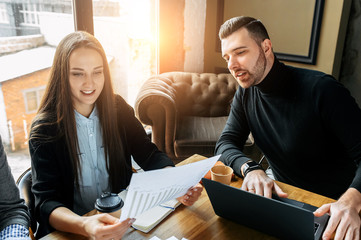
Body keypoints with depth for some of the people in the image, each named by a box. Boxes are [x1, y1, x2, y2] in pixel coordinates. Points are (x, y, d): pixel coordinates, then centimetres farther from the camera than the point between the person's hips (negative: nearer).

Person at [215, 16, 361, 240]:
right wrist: (251, 168, -24)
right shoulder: (245, 94, 0)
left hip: (334, 208, -4)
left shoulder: (321, 89, -18)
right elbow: (226, 144, -4)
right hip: (286, 196, 5)